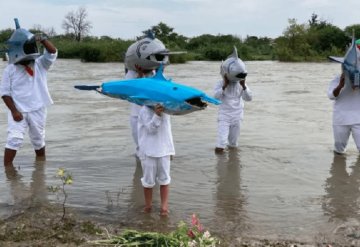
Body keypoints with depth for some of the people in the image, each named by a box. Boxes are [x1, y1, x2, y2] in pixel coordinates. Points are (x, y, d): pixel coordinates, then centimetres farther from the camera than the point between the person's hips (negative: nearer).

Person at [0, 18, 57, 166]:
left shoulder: (40, 64, -1)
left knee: (38, 140, 15)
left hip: (37, 110, 2)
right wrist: (14, 111, -13)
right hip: (18, 111, -2)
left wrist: (43, 39, -32)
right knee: (14, 139, -12)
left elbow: (53, 52, -16)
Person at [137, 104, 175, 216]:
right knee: (148, 180, 7)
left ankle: (164, 206, 14)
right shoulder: (145, 110, -9)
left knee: (164, 179, 7)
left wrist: (171, 149, 16)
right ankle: (148, 205, 24)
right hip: (149, 151, -4)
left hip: (164, 150, 5)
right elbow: (150, 128, -19)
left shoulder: (165, 110, 8)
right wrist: (157, 115, -34)